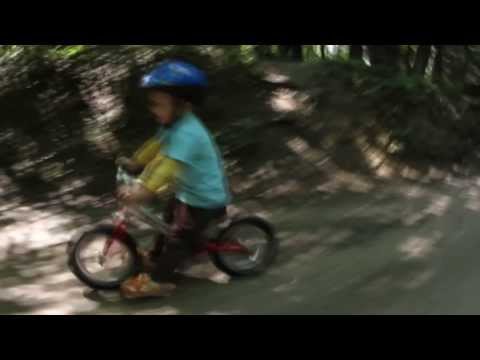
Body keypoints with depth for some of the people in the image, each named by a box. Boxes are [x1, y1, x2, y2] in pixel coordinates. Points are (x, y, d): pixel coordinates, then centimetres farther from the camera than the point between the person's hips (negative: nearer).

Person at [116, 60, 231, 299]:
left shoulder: (187, 133, -34)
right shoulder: (175, 123, -1)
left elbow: (167, 166, -44)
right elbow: (156, 145, 14)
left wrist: (143, 191, -50)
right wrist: (134, 162, 14)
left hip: (204, 198, -10)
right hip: (190, 191, 10)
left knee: (179, 236, -3)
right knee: (169, 220, 26)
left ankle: (157, 279, 7)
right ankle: (157, 256, 46)